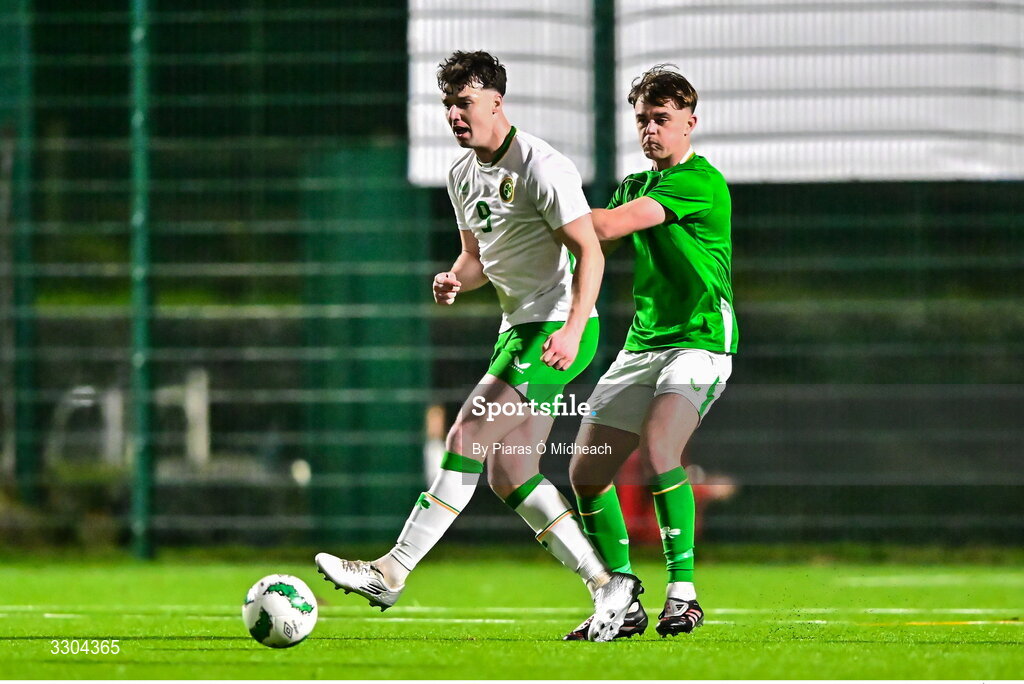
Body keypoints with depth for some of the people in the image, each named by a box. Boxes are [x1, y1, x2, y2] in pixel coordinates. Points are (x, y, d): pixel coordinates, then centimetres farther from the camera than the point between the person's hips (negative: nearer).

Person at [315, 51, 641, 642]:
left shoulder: (542, 167, -15)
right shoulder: (463, 176, 12)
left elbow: (590, 252, -17)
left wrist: (572, 329, -29)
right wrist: (456, 280, -2)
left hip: (558, 331, -10)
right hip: (519, 328, 10)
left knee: (469, 438, -16)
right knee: (508, 473, 4)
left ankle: (392, 572, -17)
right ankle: (607, 586, 8)